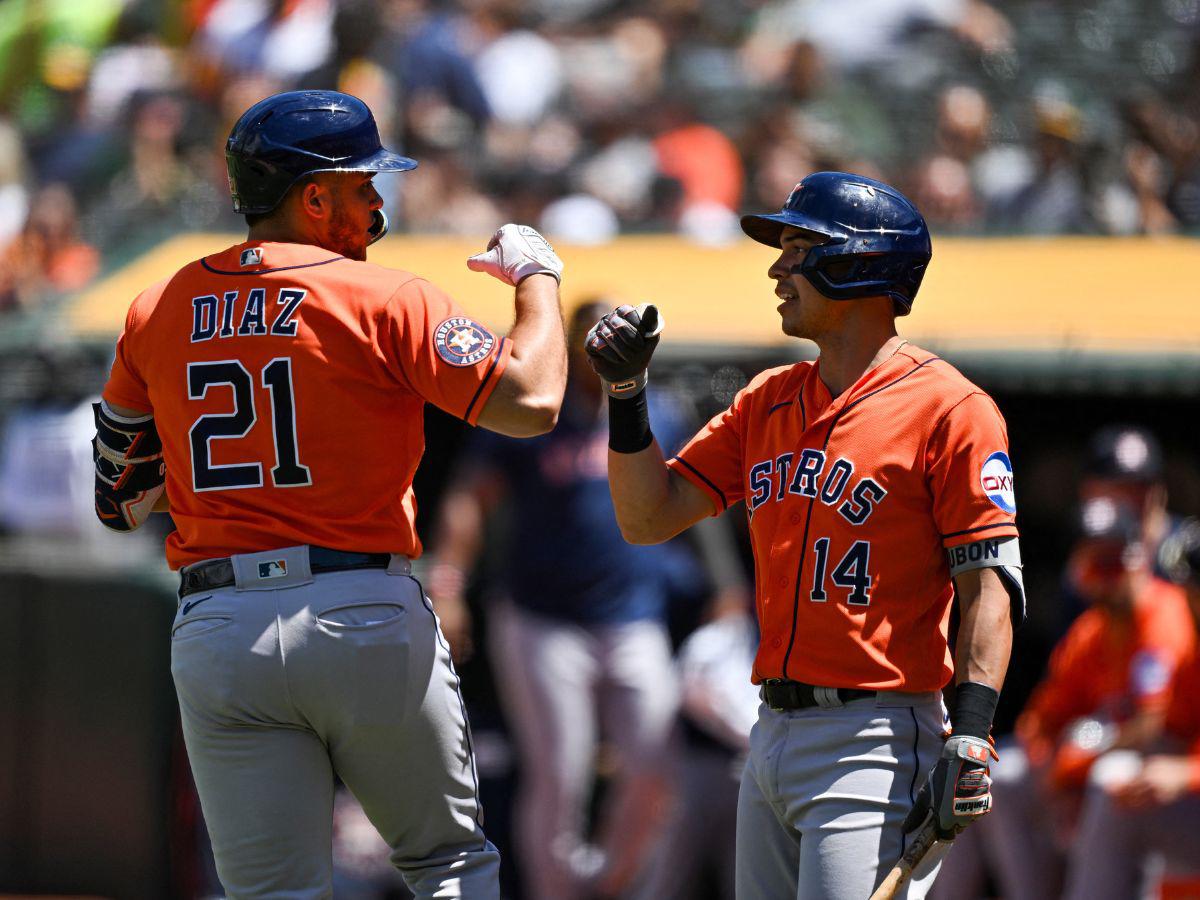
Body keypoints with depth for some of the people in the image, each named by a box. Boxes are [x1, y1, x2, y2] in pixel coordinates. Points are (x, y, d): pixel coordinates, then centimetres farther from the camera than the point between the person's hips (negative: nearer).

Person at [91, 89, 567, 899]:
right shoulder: (383, 299, -5)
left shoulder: (159, 314, 9)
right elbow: (531, 401, -11)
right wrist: (537, 277, 6)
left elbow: (120, 503, 16)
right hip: (369, 620, -3)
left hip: (217, 636, 3)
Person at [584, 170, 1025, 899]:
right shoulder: (768, 402, 16)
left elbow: (989, 584, -10)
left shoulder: (949, 409, -6)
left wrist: (972, 737, -20)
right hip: (774, 733, 8)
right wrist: (626, 390, 2)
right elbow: (650, 518, 15)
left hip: (876, 739, -8)